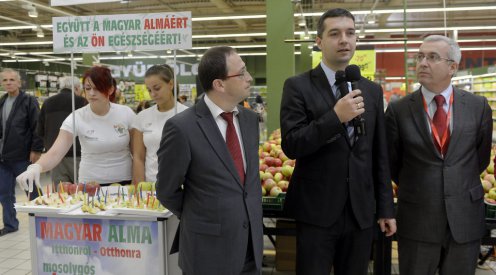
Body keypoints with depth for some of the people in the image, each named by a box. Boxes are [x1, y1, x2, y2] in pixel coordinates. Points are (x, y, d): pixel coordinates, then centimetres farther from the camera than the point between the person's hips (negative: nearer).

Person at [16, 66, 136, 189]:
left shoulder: (126, 113, -8)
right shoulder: (76, 118, -11)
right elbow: (55, 153, -19)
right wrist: (36, 166, -40)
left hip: (125, 182, 1)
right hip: (90, 184, 0)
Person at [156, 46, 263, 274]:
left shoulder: (250, 119, 4)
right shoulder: (181, 127, -17)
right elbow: (166, 192, -6)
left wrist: (251, 219, 10)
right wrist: (199, 219, 6)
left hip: (252, 241, 5)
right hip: (209, 248, -5)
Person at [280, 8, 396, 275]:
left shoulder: (372, 90, 8)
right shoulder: (298, 86, -5)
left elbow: (380, 155, 10)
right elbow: (291, 145, -13)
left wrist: (386, 207, 10)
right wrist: (336, 117, -22)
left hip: (361, 212, 4)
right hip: (316, 210, -4)